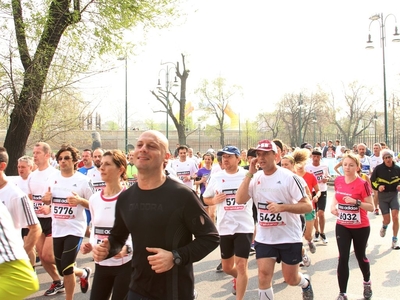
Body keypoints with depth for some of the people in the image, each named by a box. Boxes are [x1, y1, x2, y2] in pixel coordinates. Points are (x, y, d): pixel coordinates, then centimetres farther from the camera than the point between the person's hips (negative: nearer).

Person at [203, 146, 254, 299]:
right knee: (227, 267, 17)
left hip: (244, 227, -3)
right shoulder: (216, 177, 1)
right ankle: (238, 278, 51)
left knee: (241, 265, -7)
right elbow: (206, 199, 12)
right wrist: (214, 200, -11)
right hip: (224, 227, 3)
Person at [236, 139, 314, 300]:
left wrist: (282, 207, -28)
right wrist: (249, 174, -16)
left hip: (289, 237, -3)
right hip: (264, 238, 3)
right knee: (263, 275, -2)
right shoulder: (256, 178, 0)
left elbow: (308, 206, -15)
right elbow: (239, 200, -12)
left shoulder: (289, 177, -14)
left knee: (291, 279, 12)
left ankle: (306, 283, 47)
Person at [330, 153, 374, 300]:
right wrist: (333, 205, -3)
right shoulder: (338, 181, -3)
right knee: (343, 258, -2)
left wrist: (356, 201, -31)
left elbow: (371, 207, -16)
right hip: (342, 226, 3)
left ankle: (367, 282, 46)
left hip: (360, 227, -3)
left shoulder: (362, 184, -18)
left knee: (360, 256, 16)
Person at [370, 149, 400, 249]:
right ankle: (384, 226, 41)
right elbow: (372, 182, -1)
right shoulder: (378, 168, -7)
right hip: (382, 196, -1)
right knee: (387, 220, 1)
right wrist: (378, 187, -20)